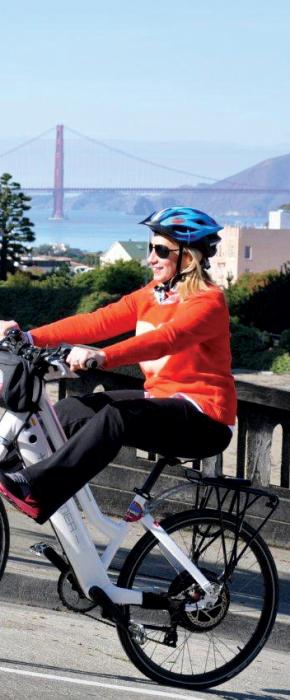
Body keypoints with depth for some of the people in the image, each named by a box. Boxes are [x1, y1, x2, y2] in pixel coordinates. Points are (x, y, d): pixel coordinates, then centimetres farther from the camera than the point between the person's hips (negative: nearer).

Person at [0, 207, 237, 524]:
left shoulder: (209, 302, -14)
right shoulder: (150, 296, 9)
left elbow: (166, 338, -33)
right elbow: (97, 322, -2)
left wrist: (103, 357, -48)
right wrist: (31, 337, -15)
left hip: (202, 418, -8)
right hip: (160, 398, 8)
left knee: (115, 417, -32)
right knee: (68, 411, -8)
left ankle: (35, 490, -39)